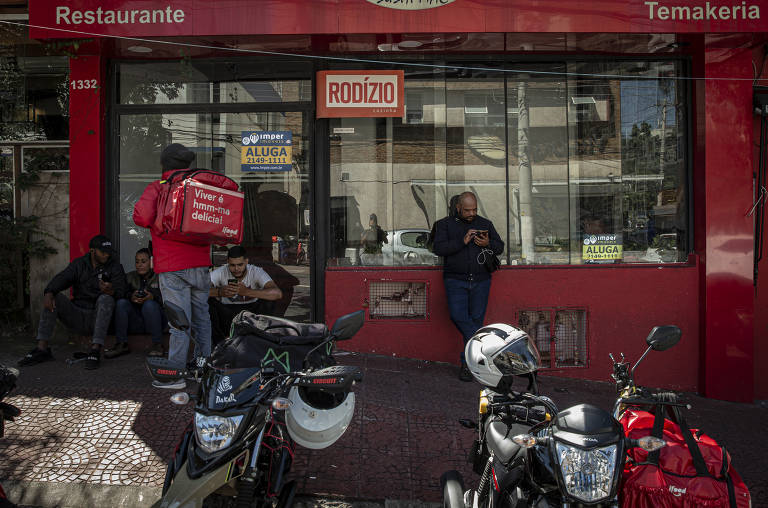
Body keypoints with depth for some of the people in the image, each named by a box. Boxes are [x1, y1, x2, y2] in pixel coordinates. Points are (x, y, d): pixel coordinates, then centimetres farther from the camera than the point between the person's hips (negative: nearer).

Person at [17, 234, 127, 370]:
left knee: (106, 298, -32)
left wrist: (111, 291, -37)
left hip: (98, 317, -3)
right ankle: (42, 348, -21)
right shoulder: (78, 264, 12)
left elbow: (121, 290, -12)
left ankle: (95, 349, -40)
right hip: (77, 316, 3)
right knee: (54, 297, -16)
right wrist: (49, 292, -28)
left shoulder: (115, 266, 4)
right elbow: (62, 278, -6)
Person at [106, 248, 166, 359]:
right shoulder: (130, 277, 14)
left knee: (149, 304, -32)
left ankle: (158, 346, -31)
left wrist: (153, 297, -25)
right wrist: (130, 296, -22)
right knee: (121, 303, -21)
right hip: (135, 323, 3)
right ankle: (121, 344, -22)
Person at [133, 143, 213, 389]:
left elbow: (141, 216, -14)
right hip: (200, 263, 5)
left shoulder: (157, 188, -1)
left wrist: (160, 225, 4)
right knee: (201, 316, 14)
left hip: (172, 266, -4)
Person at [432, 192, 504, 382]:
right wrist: (462, 241, -17)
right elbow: (438, 248, -7)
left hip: (481, 281, 2)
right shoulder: (445, 224, 6)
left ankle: (468, 363, 13)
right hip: (455, 280, -2)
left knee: (476, 319, 1)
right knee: (458, 316, -19)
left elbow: (500, 247, 15)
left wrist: (488, 243, -7)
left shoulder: (486, 223, 15)